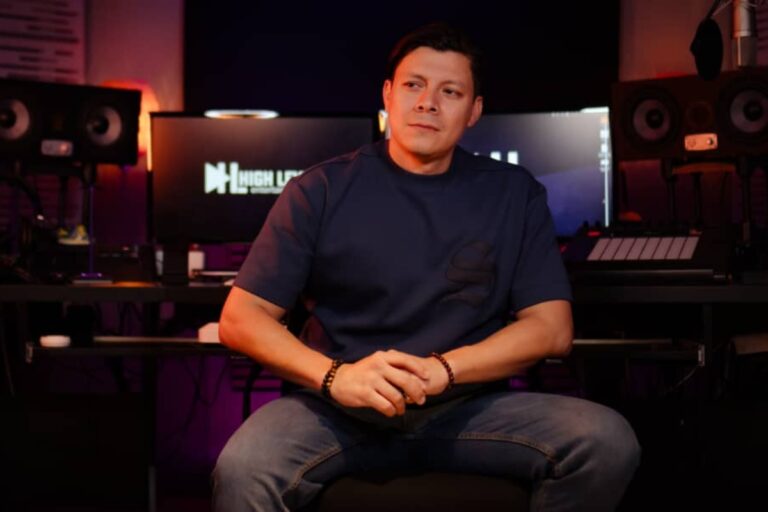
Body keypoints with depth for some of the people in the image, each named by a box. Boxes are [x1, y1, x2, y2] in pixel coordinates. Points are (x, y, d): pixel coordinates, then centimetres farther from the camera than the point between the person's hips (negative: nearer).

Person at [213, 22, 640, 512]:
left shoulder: (514, 193, 7)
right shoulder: (323, 190, 2)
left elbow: (552, 327, 2)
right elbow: (241, 317, -1)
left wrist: (442, 370, -14)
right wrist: (335, 376, -20)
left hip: (470, 405, 3)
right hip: (343, 408, -2)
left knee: (608, 442, -23)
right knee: (242, 469, -34)